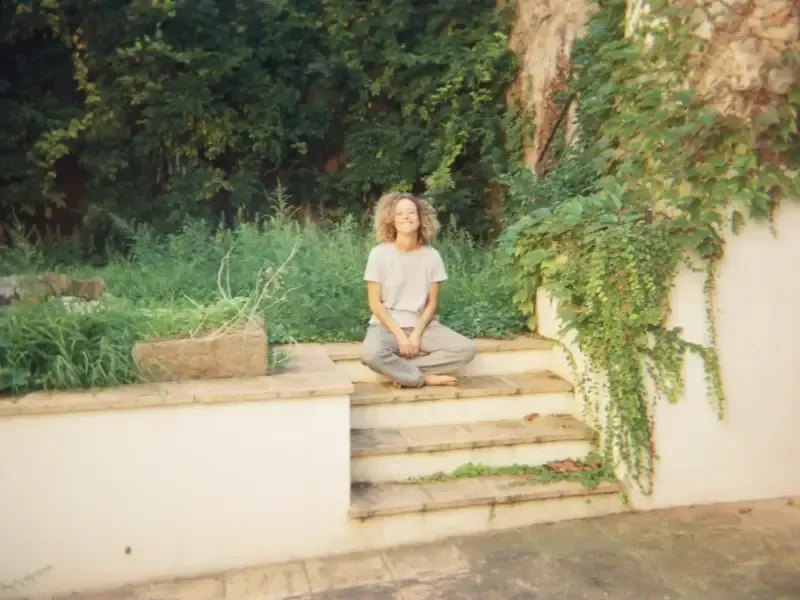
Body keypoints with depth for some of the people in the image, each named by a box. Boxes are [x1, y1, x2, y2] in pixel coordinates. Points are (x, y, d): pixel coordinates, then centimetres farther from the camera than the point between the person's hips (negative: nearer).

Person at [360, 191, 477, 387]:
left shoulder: (432, 255, -1)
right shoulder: (380, 253, -8)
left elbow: (432, 303, 2)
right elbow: (375, 303, -8)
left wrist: (417, 334, -12)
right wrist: (399, 334, -16)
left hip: (422, 325, 3)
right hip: (387, 325, -3)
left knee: (467, 349, -20)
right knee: (370, 354, -37)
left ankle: (400, 369, -16)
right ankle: (426, 379, -16)